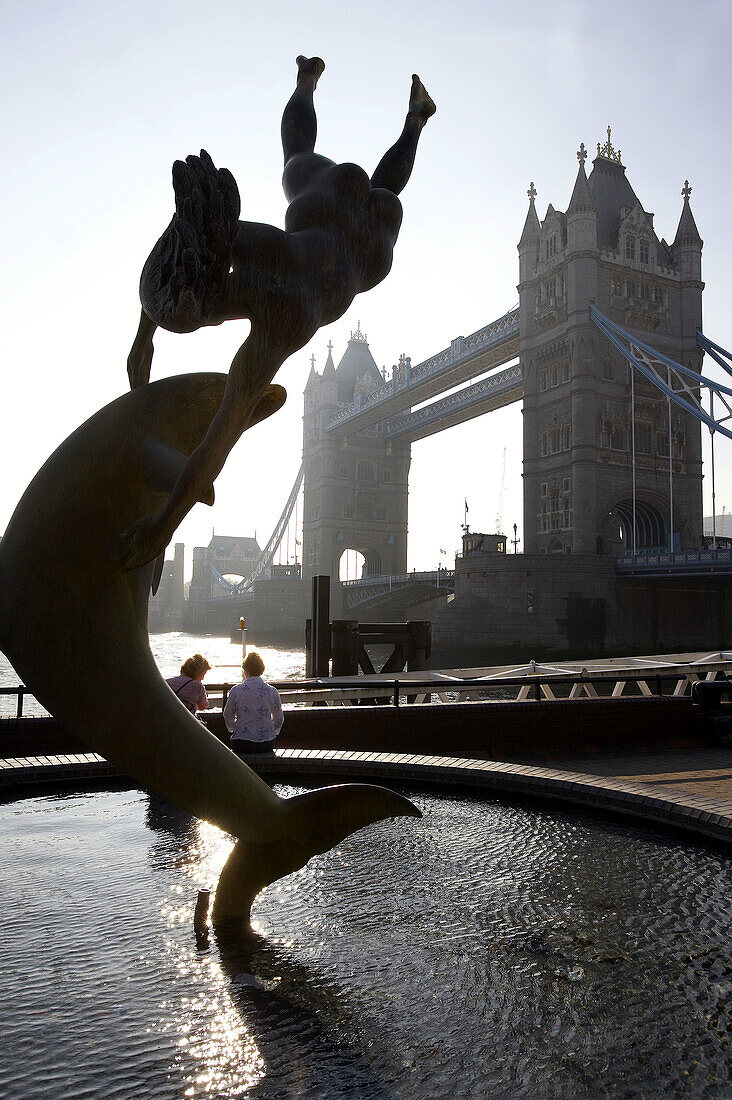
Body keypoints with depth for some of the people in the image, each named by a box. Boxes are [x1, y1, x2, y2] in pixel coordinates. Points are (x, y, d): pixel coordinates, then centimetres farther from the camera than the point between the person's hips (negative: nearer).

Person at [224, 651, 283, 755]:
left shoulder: (235, 690, -2)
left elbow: (228, 716, 9)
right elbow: (279, 719, 10)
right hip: (267, 745, 2)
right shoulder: (272, 691, 1)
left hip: (241, 744, -2)